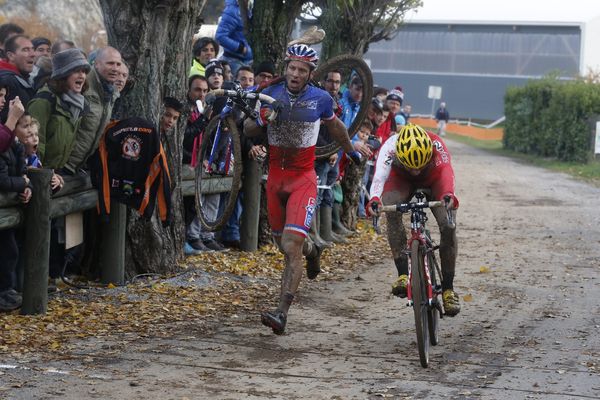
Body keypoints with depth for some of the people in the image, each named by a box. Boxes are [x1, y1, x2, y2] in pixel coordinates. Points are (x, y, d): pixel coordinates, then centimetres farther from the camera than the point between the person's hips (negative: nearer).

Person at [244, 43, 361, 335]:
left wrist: (351, 151, 30)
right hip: (275, 177, 4)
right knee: (284, 245, 17)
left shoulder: (320, 99, -6)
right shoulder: (270, 95, -2)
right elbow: (248, 130, 6)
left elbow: (334, 126, 15)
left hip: (303, 179, -4)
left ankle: (282, 314, -22)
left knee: (291, 246, -18)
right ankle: (311, 250, 54)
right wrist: (260, 122, -18)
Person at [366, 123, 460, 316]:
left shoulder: (436, 146, -39)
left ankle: (448, 288, -6)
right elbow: (380, 175, -53)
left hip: (433, 180, 0)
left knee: (448, 226, -21)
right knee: (392, 211, -33)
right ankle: (403, 274, -29)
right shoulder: (390, 147, -38)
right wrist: (374, 199, -75)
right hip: (401, 178, 0)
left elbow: (446, 170, -56)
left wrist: (448, 195, -78)